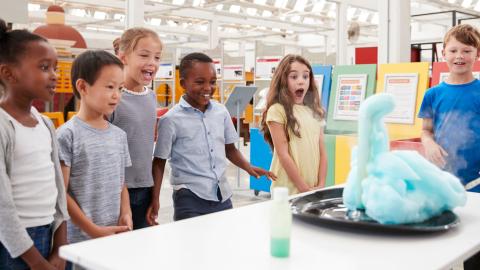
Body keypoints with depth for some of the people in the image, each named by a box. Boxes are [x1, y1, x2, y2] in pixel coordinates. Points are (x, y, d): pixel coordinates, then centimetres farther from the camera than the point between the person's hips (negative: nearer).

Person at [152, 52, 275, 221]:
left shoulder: (221, 112, 5)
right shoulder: (171, 120, -7)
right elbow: (159, 162, -2)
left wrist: (248, 168, 2)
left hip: (222, 195, 5)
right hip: (190, 198, -4)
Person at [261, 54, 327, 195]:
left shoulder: (314, 112, 9)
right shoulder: (277, 111, -9)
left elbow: (322, 152, 8)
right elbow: (283, 155, -13)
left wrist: (321, 185, -2)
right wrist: (304, 189, -13)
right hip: (288, 191, -5)